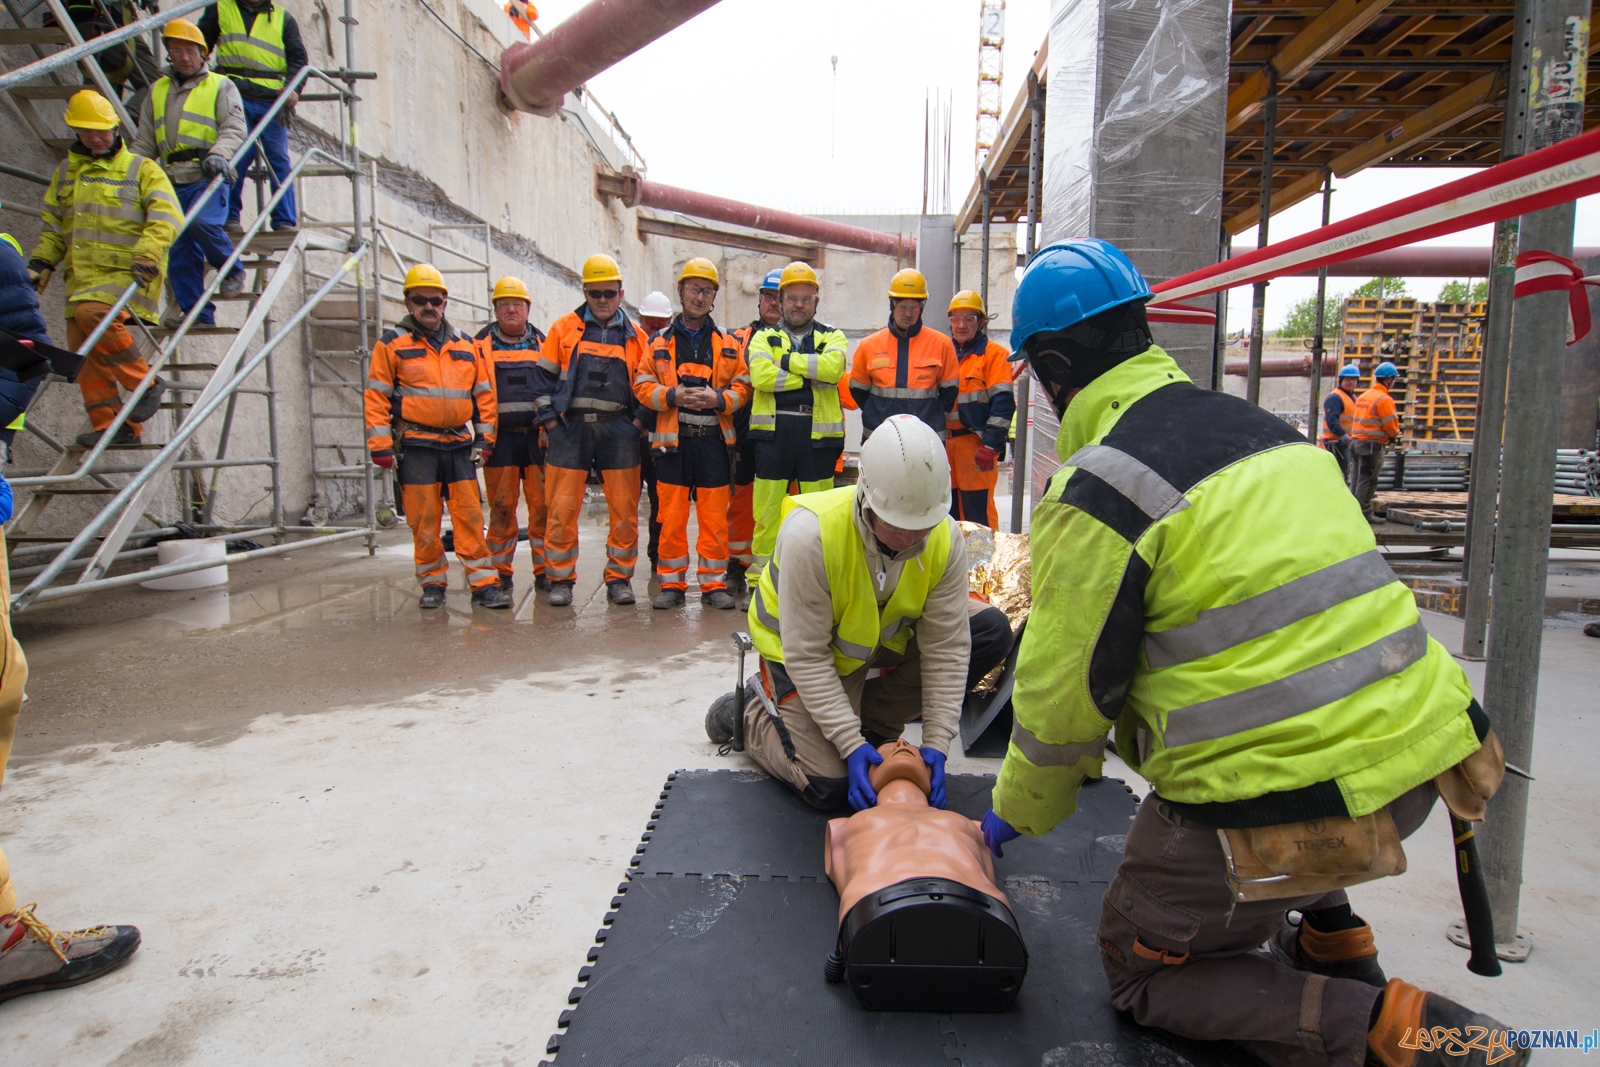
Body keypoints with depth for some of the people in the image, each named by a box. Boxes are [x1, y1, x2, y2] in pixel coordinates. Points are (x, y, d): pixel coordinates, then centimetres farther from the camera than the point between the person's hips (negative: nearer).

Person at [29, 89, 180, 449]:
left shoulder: (141, 169, 5)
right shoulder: (65, 173, 21)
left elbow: (168, 217, -9)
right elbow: (53, 227, 25)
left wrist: (148, 252, -25)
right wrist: (40, 262, 10)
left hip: (128, 272, -6)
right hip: (82, 277, 6)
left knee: (91, 312, -31)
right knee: (83, 352, -2)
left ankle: (146, 382, -17)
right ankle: (109, 425, 2)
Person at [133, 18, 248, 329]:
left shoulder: (220, 86, 10)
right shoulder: (157, 91, 23)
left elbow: (234, 128, -6)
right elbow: (144, 143, 22)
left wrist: (218, 153, -25)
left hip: (208, 177, -5)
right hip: (174, 182, 5)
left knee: (202, 222, -30)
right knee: (179, 251, -1)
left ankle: (233, 271, -3)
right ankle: (198, 314, 3)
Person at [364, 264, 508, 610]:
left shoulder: (467, 346, 14)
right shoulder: (392, 344, 4)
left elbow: (484, 393, 16)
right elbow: (377, 396, 1)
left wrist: (485, 436, 8)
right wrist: (380, 444, -6)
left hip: (459, 444, 2)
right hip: (415, 447, -2)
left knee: (470, 515, 0)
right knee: (424, 520, 1)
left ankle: (484, 583, 2)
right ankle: (433, 583, 14)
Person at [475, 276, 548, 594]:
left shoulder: (542, 344, 13)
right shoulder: (481, 346, 9)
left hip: (537, 437, 1)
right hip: (500, 439, -1)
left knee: (543, 507, -1)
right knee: (501, 508, 2)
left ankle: (545, 570, 7)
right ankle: (501, 572, 12)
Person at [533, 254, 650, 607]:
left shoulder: (636, 337, 12)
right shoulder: (564, 329, 9)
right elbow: (544, 377, 8)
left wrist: (636, 423, 3)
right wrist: (549, 418, -1)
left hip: (618, 430, 1)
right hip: (570, 429, -1)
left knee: (625, 509, 2)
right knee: (562, 509, -1)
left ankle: (619, 578, 13)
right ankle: (560, 580, 10)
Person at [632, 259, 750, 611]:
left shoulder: (728, 344, 11)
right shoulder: (660, 342, 9)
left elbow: (743, 386, 7)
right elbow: (642, 385, 5)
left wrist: (719, 399, -12)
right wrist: (672, 396, -12)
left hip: (714, 439, 0)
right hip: (673, 439, 0)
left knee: (714, 516, 2)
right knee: (672, 516, 2)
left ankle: (714, 582, 12)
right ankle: (672, 583, 13)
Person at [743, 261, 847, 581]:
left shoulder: (832, 337, 13)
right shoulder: (764, 337, 12)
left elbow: (832, 367, -12)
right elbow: (760, 375, -10)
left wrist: (787, 359, -8)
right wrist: (809, 376, -10)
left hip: (818, 434, 1)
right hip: (773, 432, 0)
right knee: (767, 510, 1)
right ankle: (759, 579, 10)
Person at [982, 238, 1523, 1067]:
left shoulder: (1096, 493, -14)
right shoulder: (1255, 424, 11)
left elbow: (1065, 690, -8)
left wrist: (1017, 812, 10)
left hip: (1281, 805, -8)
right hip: (1413, 756, 8)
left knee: (1142, 967, 15)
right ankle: (1332, 937, 36)